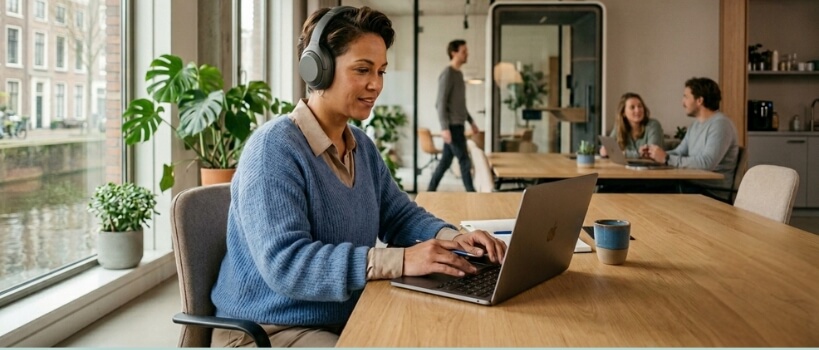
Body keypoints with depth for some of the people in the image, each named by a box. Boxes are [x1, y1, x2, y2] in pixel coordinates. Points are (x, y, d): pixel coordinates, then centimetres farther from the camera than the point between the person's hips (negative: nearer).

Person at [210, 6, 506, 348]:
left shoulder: (362, 145, 8)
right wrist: (400, 261, -36)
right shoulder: (274, 148, -20)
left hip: (346, 320, 8)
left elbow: (398, 214, 12)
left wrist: (452, 237, -10)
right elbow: (284, 263, -29)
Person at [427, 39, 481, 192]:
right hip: (452, 126, -9)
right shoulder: (447, 74, -13)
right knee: (465, 161, -4)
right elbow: (441, 103, -18)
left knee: (445, 161, 11)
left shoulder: (459, 74, 15)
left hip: (458, 124, 9)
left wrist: (471, 121, 22)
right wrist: (444, 127, -24)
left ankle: (430, 192, 17)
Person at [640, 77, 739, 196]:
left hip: (714, 192, -8)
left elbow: (707, 163, -27)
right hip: (695, 184, 8)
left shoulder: (720, 124, -16)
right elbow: (679, 153, 19)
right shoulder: (696, 124, 15)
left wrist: (667, 158, -25)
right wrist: (653, 153, 0)